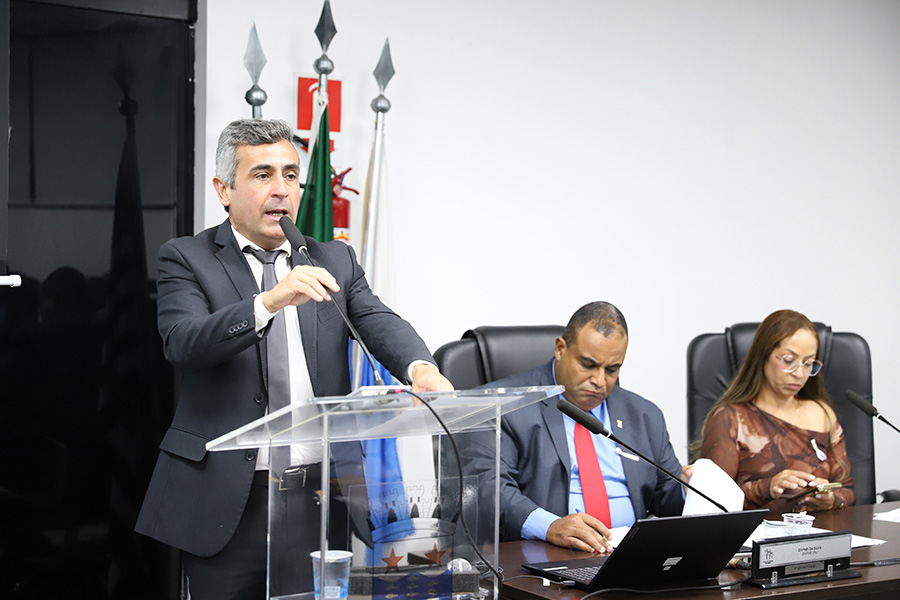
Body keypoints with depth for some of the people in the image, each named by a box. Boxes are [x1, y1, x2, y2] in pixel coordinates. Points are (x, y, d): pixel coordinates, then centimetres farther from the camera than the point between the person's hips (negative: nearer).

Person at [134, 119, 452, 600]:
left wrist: (420, 367, -27)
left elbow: (378, 321, -4)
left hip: (321, 493, 3)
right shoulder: (186, 259, 2)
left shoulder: (334, 261, 13)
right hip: (228, 501, -3)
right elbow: (183, 342, -16)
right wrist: (269, 302, -31)